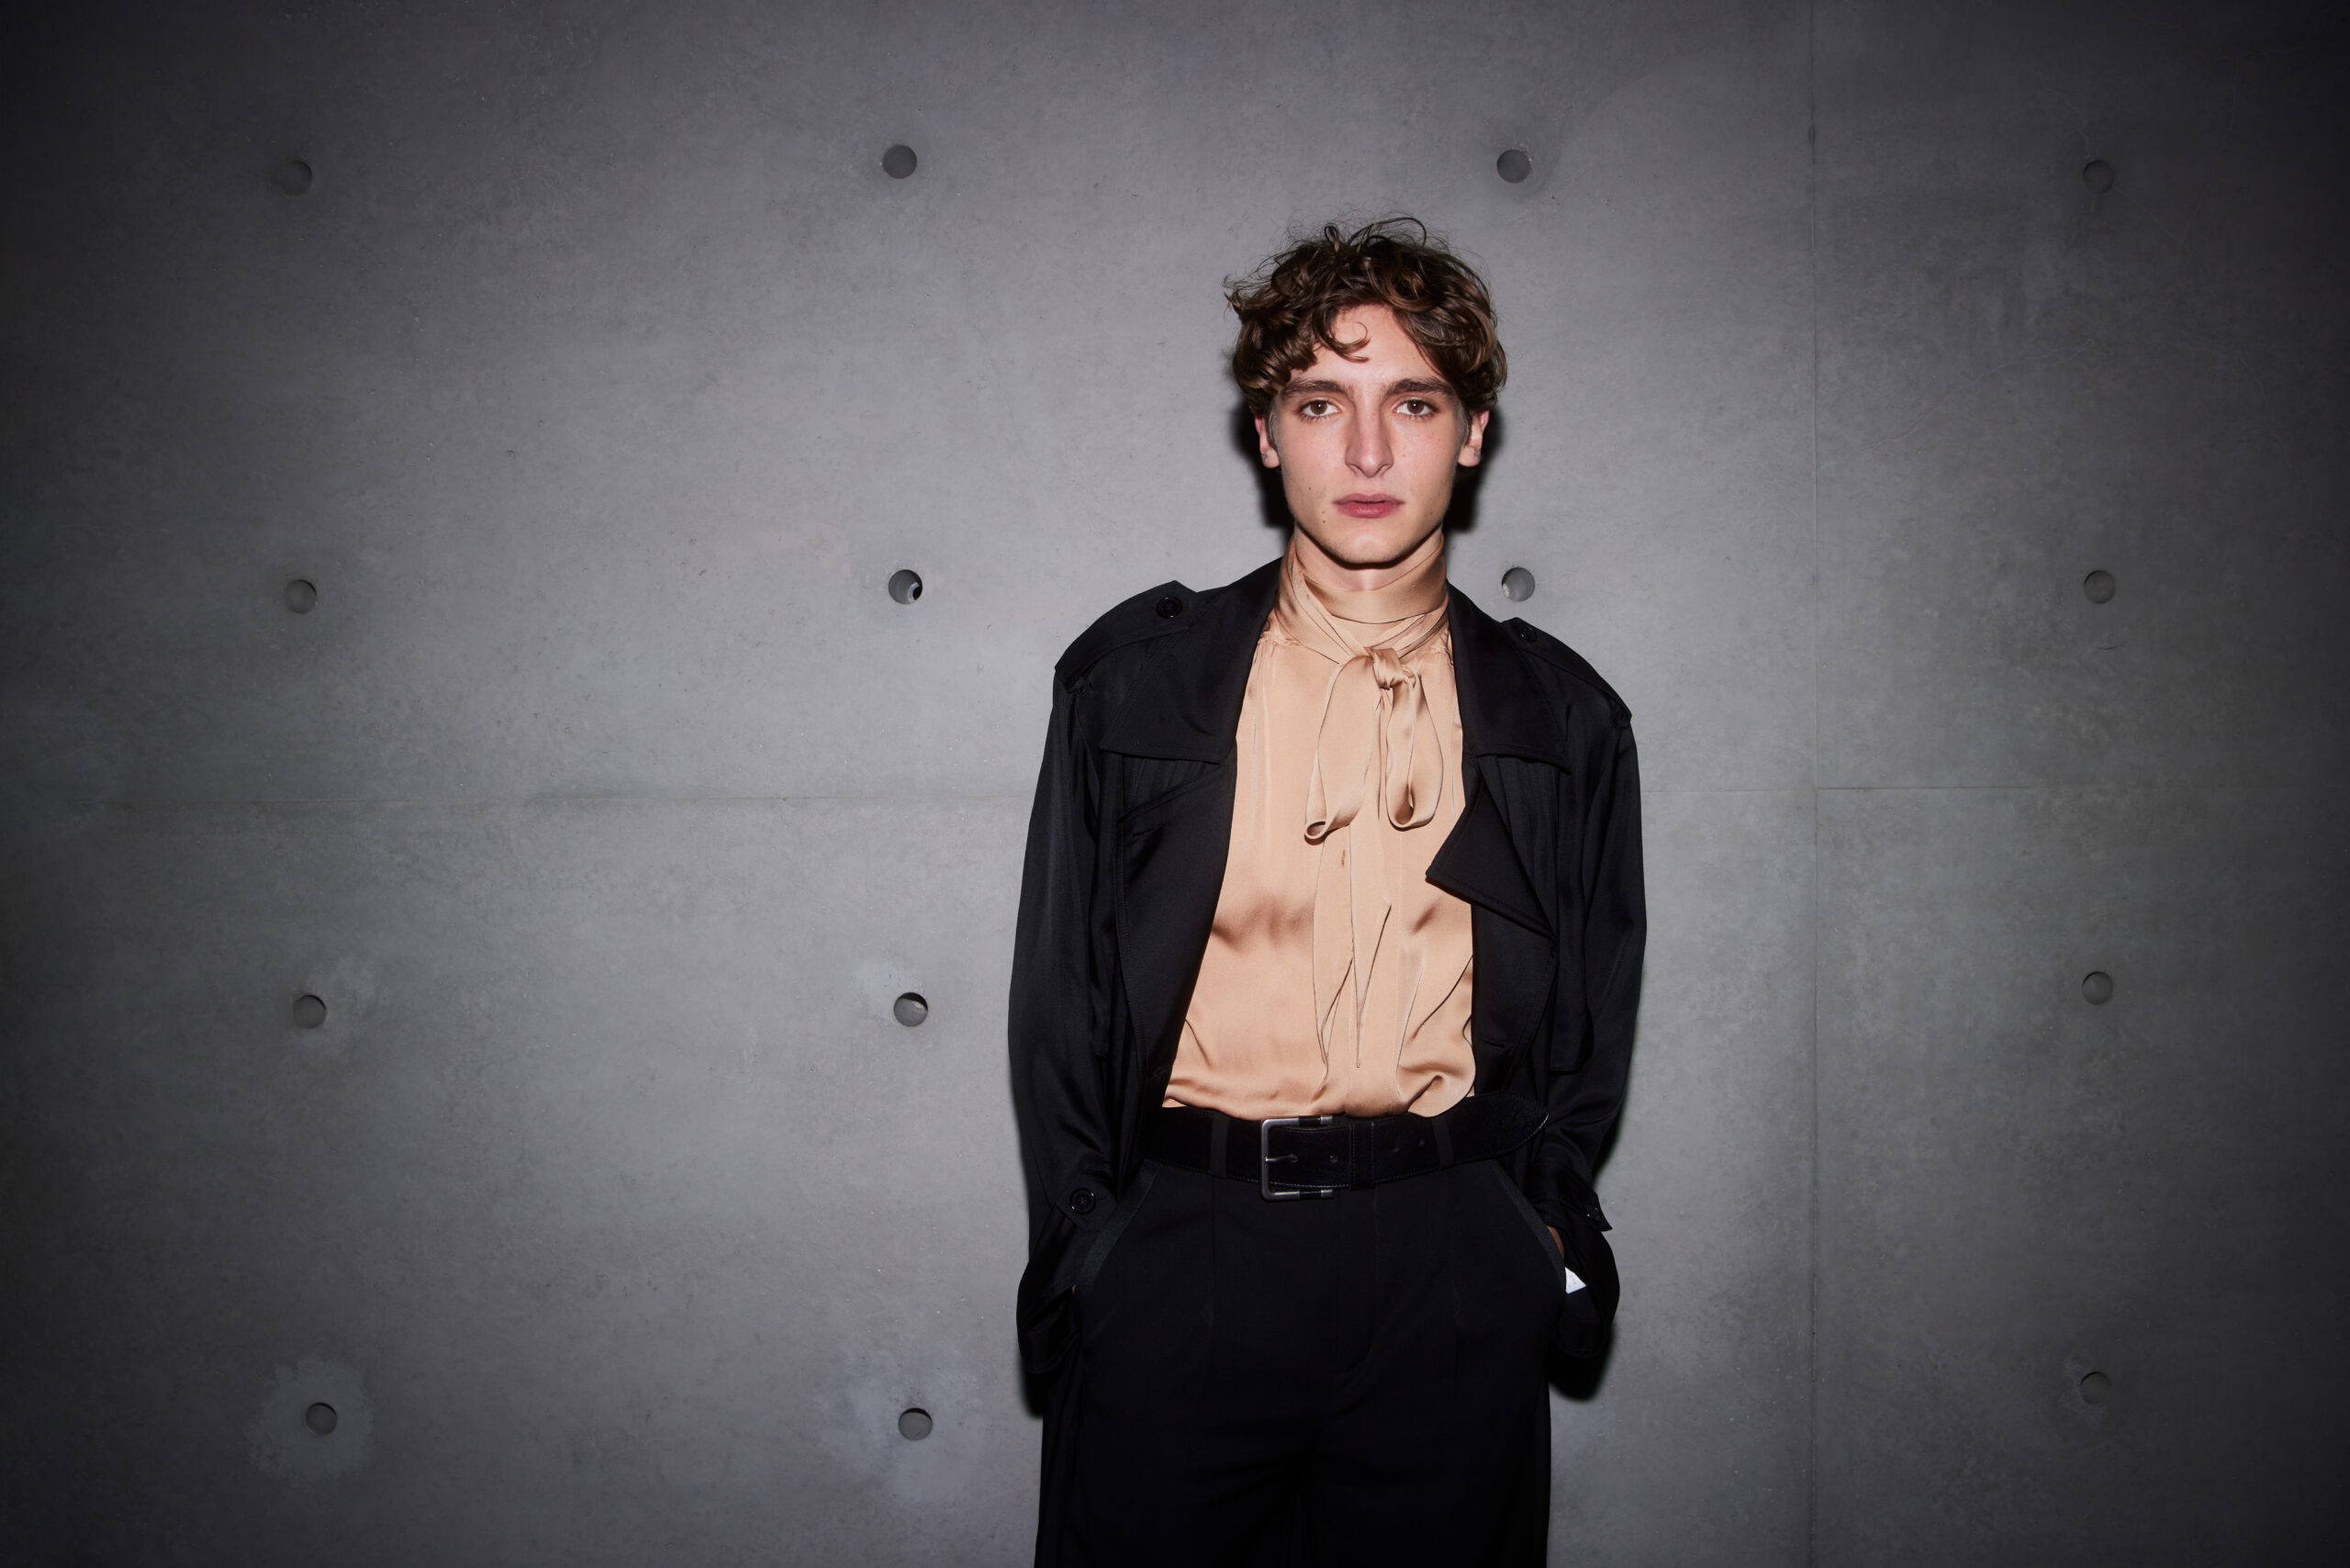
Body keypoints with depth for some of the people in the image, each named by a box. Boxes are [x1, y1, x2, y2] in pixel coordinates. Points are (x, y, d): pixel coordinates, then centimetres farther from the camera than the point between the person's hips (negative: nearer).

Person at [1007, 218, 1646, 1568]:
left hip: (1450, 1270, 1)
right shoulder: (1134, 680, 3)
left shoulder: (1563, 719, 6)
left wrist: (1544, 1233, 4)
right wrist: (1079, 1249, 1)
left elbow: (1590, 1026, 13)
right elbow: (1061, 993, 5)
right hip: (1179, 1249, 0)